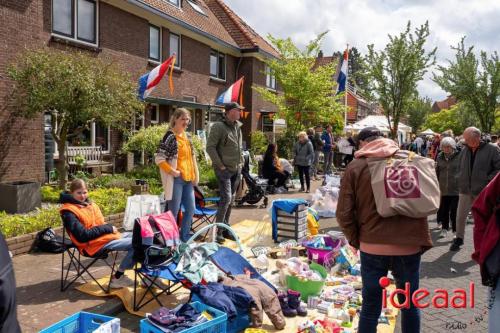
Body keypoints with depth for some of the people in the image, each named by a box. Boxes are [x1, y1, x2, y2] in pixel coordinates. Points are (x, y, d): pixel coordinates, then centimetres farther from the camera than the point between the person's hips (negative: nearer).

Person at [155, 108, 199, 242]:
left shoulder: (187, 136, 12)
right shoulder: (170, 136, -11)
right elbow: (159, 158, -15)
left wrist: (195, 175, 12)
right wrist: (173, 171, -16)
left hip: (188, 179, 8)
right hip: (176, 179, -8)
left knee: (190, 209, 13)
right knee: (173, 211, -1)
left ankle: (184, 237, 28)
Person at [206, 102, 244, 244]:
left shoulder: (238, 127, 12)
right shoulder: (218, 127, -11)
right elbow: (210, 147, -15)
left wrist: (241, 162, 12)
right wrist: (220, 165, -16)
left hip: (236, 169, 8)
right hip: (224, 169, -8)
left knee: (230, 200, 12)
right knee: (226, 199, -12)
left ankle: (226, 229, 23)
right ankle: (218, 231, -2)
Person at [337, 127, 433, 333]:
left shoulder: (356, 167, -4)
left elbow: (344, 213, -7)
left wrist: (355, 240, 7)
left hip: (372, 248, -2)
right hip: (410, 246, 2)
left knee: (370, 307, 11)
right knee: (410, 304, 20)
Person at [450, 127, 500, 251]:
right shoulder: (464, 150, 6)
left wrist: (487, 180, -14)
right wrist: (461, 182, 8)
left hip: (483, 191, -4)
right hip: (465, 190, 4)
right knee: (460, 216, 8)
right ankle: (459, 238, 26)